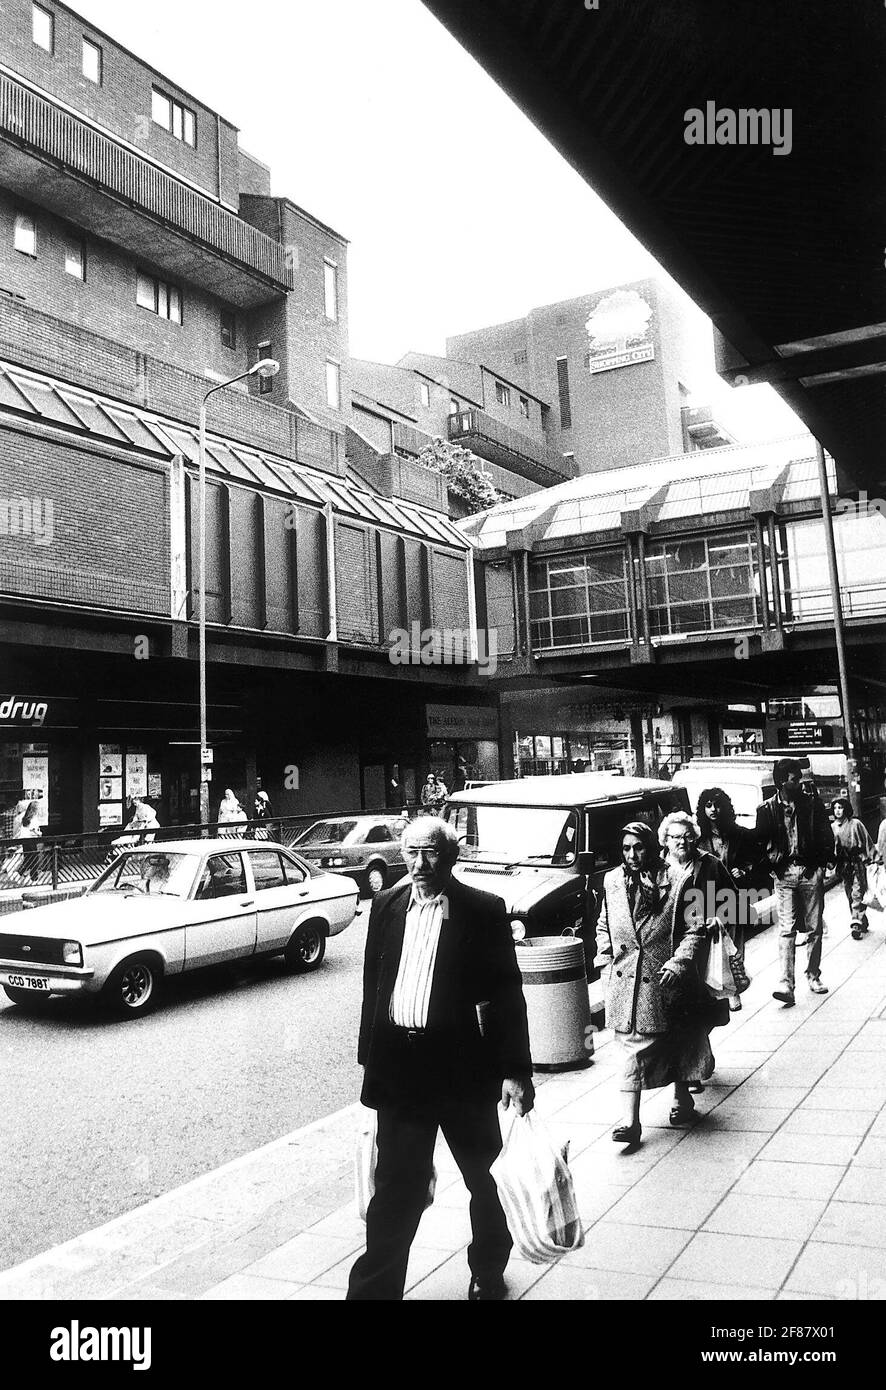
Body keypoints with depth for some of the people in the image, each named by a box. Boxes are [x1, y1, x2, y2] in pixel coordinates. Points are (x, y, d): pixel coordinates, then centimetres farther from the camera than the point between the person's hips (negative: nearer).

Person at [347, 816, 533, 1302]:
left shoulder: (484, 911, -9)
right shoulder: (386, 905, 4)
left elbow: (507, 994, -8)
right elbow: (373, 984, 10)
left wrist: (515, 1071, -12)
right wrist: (370, 1056, 10)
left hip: (462, 1064, -2)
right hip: (399, 1064, 2)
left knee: (485, 1178, 17)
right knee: (395, 1188, 8)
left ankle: (488, 1272, 40)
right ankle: (375, 1287, 20)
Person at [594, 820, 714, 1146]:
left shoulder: (674, 883, -10)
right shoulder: (612, 881, 3)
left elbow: (696, 930, -7)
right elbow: (603, 924, 16)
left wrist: (679, 960, -18)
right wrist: (604, 953, 3)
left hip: (663, 979, -2)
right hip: (624, 980, 2)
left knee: (673, 1042, 15)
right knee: (634, 1048, 1)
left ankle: (682, 1098, 38)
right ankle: (631, 1121, 2)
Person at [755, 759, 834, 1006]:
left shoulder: (812, 804, 4)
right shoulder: (767, 809, 0)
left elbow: (827, 837, 7)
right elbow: (760, 842, 4)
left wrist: (824, 861, -3)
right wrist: (772, 862, -8)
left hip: (812, 871, 2)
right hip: (784, 873, -2)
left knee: (814, 928, 8)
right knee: (786, 929, -7)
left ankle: (813, 976, 23)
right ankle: (786, 983, -11)